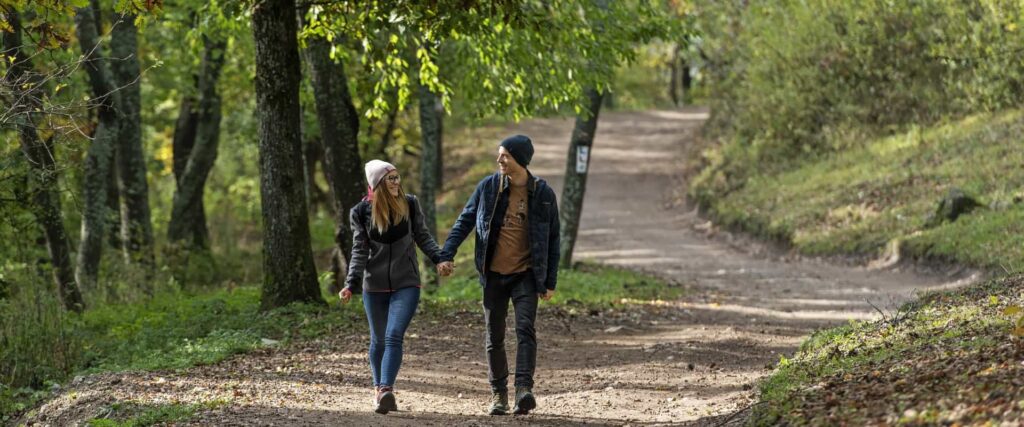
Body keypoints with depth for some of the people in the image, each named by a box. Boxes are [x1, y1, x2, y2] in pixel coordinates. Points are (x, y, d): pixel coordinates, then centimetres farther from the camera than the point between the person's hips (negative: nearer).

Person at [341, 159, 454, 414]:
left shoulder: (409, 205, -3)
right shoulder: (362, 212, -5)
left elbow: (422, 236, 7)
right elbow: (359, 251, -4)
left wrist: (438, 259, -9)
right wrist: (351, 285, -14)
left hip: (406, 284, -1)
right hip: (375, 286, 1)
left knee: (394, 336, -17)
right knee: (378, 341, 11)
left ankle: (385, 390, -26)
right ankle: (379, 389, 28)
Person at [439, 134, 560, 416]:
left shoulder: (543, 194, -3)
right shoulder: (488, 187, 0)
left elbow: (552, 240, 3)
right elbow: (465, 222, 6)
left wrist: (550, 282, 2)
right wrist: (447, 255, -6)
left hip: (526, 275, -2)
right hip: (494, 275, 2)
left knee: (525, 328, -18)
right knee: (494, 336, 6)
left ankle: (524, 389, -25)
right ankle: (498, 393, 16)